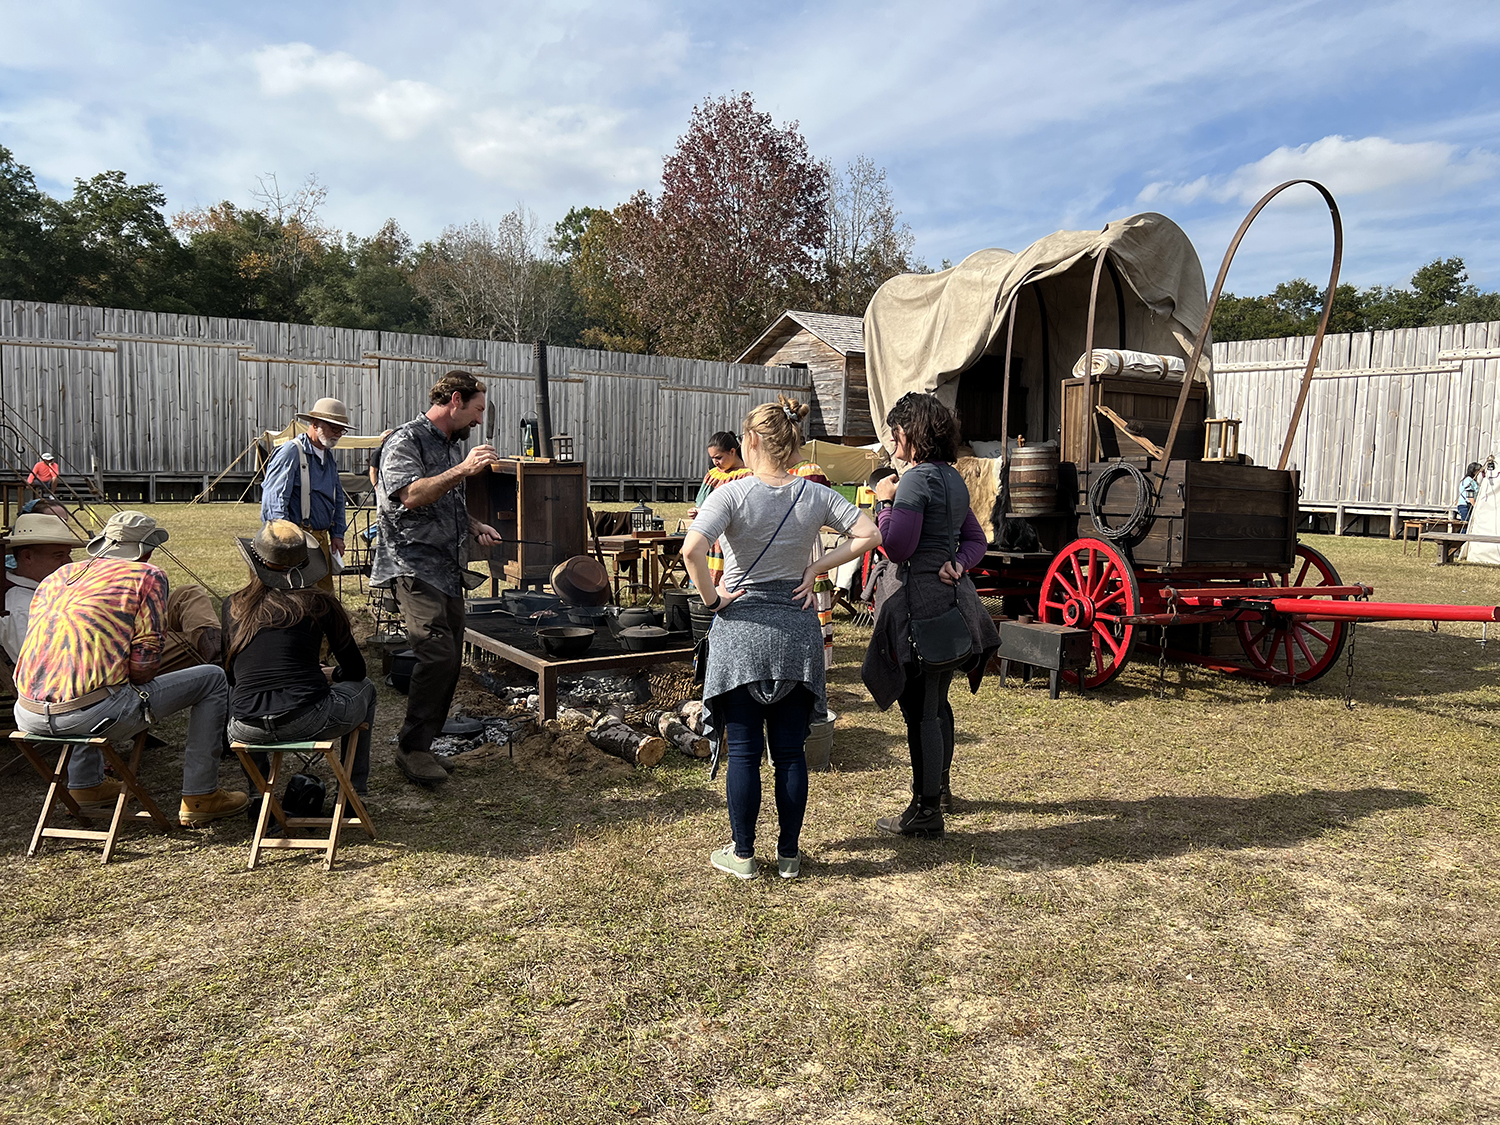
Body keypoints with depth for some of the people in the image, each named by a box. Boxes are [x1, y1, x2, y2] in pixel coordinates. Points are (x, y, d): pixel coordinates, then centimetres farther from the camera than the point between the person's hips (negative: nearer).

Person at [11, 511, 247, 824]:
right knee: (213, 678, 8)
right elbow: (144, 660, -6)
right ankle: (199, 798, 12)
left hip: (28, 716, 8)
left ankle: (86, 783, 40)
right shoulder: (147, 576, 3)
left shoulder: (54, 578, 22)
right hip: (89, 715, -7)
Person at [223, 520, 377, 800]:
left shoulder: (232, 606, 10)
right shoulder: (319, 603, 2)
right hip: (307, 721, -3)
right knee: (364, 689, 27)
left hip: (247, 731, 3)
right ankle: (353, 793, 29)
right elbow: (355, 670, 10)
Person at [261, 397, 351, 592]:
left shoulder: (329, 457, 17)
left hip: (322, 538, 8)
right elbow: (274, 501, -14)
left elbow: (338, 498, 26)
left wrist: (337, 534, 17)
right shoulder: (291, 452, -9)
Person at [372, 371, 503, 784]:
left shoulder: (452, 444, 21)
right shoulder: (406, 441, -7)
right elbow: (411, 495, -23)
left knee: (450, 659, 7)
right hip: (414, 567, -9)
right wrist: (462, 469, -25)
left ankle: (424, 742, 19)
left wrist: (474, 526, 15)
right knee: (437, 653, -19)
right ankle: (411, 747, -6)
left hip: (448, 569, 9)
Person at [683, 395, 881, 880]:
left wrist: (711, 598, -11)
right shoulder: (815, 495, -1)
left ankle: (742, 854, 19)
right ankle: (789, 853, 22)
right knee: (790, 750, 11)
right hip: (797, 628, 3)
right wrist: (815, 569, 0)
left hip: (741, 627, -3)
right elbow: (869, 534, -3)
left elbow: (692, 549, -26)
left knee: (743, 750, 8)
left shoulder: (732, 494, -12)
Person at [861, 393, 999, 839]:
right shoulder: (953, 478, 14)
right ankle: (939, 787, 37)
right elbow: (976, 540, 18)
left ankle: (926, 812, 4)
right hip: (952, 596, 10)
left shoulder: (917, 480, -15)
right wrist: (957, 563, 0)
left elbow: (898, 548, -19)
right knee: (936, 701, 22)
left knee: (919, 709, -3)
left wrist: (885, 502, -7)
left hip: (920, 599, -10)